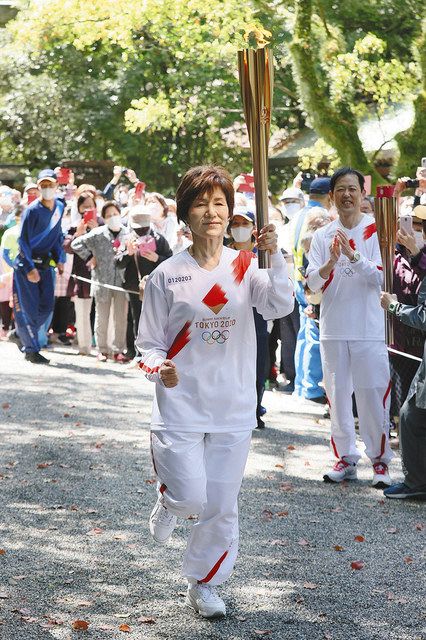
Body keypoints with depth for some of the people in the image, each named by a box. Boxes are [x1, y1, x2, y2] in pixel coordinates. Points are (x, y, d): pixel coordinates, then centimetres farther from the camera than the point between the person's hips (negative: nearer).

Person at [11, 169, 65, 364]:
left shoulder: (59, 207, 3)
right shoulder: (32, 210, -17)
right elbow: (23, 240, -16)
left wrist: (60, 259, 5)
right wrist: (30, 268, -20)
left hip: (45, 263, 6)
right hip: (26, 263, -6)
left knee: (47, 306, 5)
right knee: (29, 308, -3)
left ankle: (22, 334, 25)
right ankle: (31, 350, 6)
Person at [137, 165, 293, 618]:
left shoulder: (246, 267, -1)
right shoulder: (167, 276, -5)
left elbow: (280, 306, -19)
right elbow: (148, 343, 0)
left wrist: (275, 257, -33)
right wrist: (159, 370, -21)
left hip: (233, 409, 2)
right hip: (181, 406, -2)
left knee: (221, 506, 8)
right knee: (190, 497, -11)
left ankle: (204, 584, 28)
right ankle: (169, 499, 26)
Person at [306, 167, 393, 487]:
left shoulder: (377, 230, 0)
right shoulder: (323, 236, 7)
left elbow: (381, 276, -10)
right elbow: (314, 282, 0)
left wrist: (352, 255, -24)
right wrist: (331, 262, -19)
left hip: (369, 329, -3)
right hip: (333, 329, 3)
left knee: (373, 394, -2)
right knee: (338, 393, 8)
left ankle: (380, 459, 9)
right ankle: (346, 457, 18)